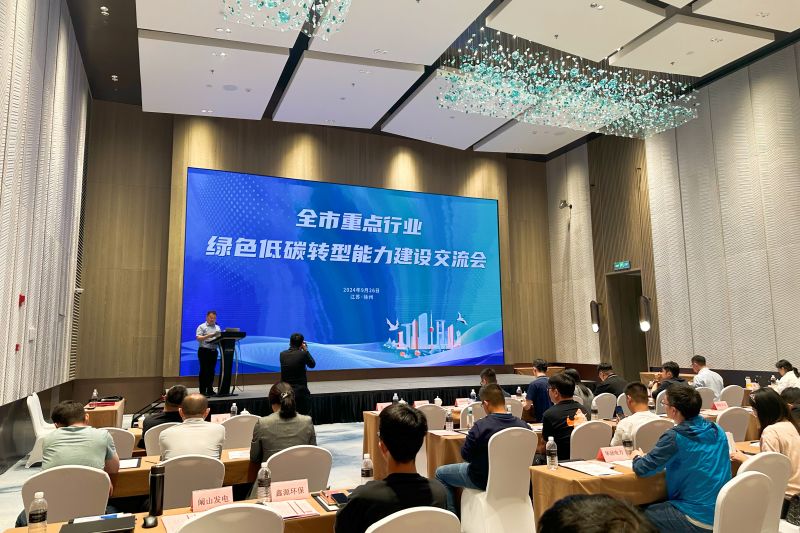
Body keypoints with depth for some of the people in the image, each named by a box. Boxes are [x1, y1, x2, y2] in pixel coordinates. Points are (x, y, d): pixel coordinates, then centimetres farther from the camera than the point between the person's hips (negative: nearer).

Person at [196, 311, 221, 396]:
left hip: (214, 351, 5)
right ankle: (202, 391, 0)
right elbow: (198, 338, -12)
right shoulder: (202, 327, -1)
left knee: (212, 371, 7)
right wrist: (208, 336, -24)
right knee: (204, 371, -3)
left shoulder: (218, 327, 16)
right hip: (204, 351, -5)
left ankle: (210, 390, 15)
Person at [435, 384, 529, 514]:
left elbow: (465, 455, -14)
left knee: (440, 473, 16)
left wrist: (471, 436, 3)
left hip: (484, 479, -6)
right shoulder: (523, 425, -14)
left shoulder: (480, 426, -27)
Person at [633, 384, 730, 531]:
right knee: (657, 506, 25)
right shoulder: (717, 431, 1)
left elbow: (642, 470, -14)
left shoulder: (674, 437, -20)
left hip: (699, 520, -7)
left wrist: (637, 457, 7)